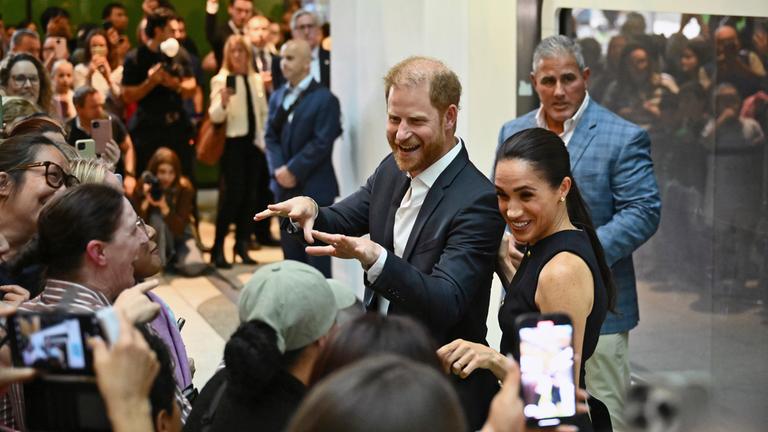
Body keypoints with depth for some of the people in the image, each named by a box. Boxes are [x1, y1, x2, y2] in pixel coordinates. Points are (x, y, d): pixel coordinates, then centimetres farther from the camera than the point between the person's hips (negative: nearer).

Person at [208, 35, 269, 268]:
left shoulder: (256, 79, 11)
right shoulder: (221, 80, -5)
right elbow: (215, 116, -14)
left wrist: (264, 139, 11)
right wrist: (224, 101, -33)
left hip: (254, 143, 5)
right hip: (233, 143, -5)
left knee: (250, 196, 6)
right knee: (231, 195, -11)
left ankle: (242, 245, 17)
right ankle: (218, 248, -4)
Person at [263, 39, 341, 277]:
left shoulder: (324, 99, -9)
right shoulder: (278, 96, 12)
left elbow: (321, 143, -16)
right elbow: (271, 136, 8)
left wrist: (293, 171, -17)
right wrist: (278, 169, -8)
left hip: (314, 187, -6)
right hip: (284, 186, 7)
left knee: (316, 254, -1)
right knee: (290, 248, 12)